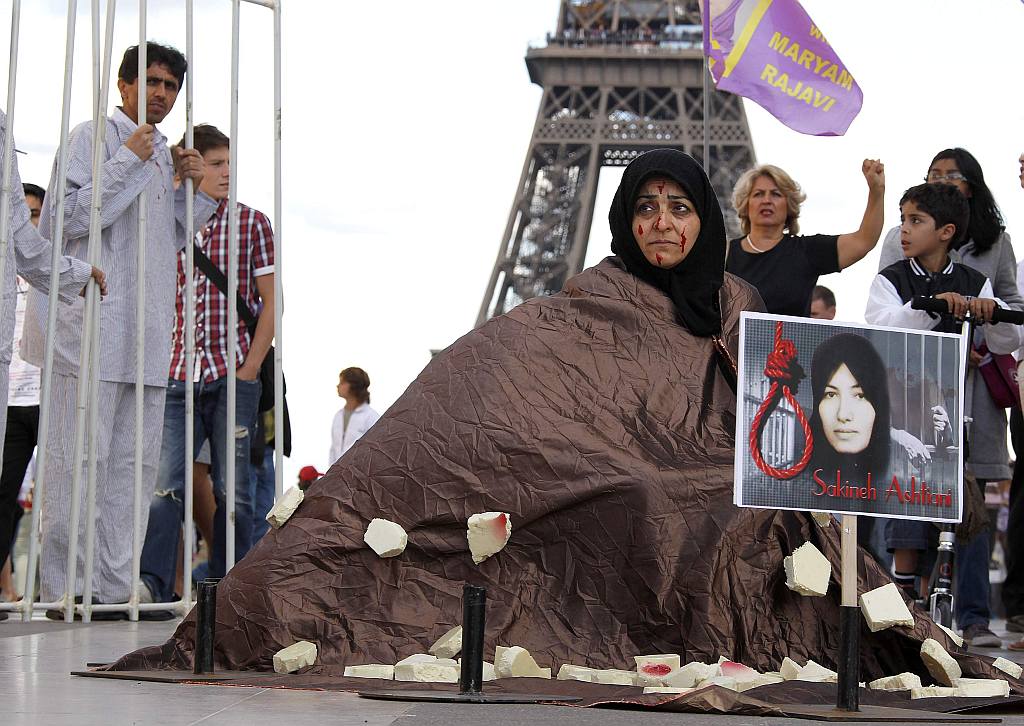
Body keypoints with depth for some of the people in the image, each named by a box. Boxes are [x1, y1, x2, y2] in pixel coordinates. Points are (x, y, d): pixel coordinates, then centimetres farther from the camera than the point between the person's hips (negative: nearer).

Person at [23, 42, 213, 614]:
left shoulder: (164, 154, 22)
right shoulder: (94, 136, -1)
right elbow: (72, 219, -11)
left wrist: (192, 189, 9)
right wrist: (129, 162, -12)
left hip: (148, 332, 8)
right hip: (92, 324, -8)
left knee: (136, 461, 5)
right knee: (82, 456, -8)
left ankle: (114, 586, 8)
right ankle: (67, 588, -5)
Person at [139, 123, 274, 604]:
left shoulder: (251, 223, 4)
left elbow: (270, 303, 2)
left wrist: (247, 372, -6)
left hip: (232, 375, -1)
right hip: (179, 377, 1)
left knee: (231, 488, 2)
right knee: (167, 483, -8)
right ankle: (152, 582, -12)